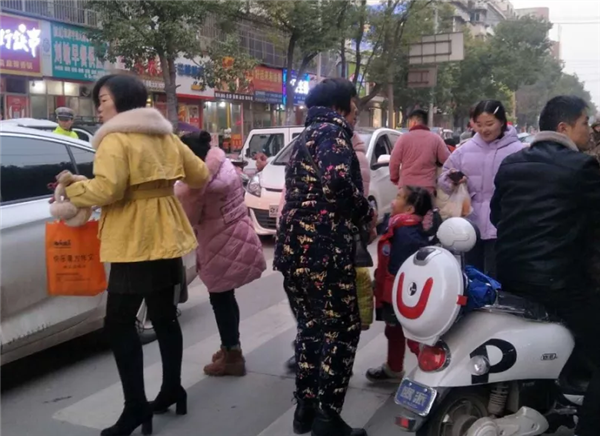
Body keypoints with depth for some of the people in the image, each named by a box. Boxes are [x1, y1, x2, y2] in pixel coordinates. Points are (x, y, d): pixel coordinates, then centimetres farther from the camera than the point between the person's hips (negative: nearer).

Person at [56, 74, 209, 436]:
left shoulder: (115, 139, -11)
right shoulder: (165, 135, 14)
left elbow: (107, 189, -24)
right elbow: (200, 176, 17)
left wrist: (72, 188, -7)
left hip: (137, 241, -8)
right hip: (166, 235, 9)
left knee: (119, 323, -1)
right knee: (164, 315, 16)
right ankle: (172, 391, 26)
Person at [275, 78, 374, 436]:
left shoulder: (308, 135, 22)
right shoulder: (333, 130, -7)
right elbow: (337, 180, -25)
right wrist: (366, 213, -9)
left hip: (295, 248, 9)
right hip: (323, 250, -9)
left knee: (311, 327, 17)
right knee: (341, 330, 1)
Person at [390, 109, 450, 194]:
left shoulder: (403, 138, 0)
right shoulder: (436, 139, 1)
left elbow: (394, 162, 1)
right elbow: (447, 161, -1)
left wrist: (395, 179, 17)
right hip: (427, 187, 0)